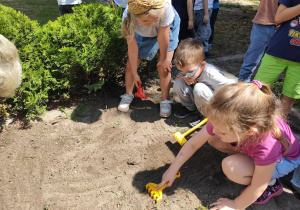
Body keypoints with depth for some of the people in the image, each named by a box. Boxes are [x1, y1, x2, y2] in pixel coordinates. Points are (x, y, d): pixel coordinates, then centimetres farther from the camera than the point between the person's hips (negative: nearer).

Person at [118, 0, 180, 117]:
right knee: (131, 63, -2)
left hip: (167, 28, -2)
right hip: (142, 33, 2)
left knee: (163, 67, -12)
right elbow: (132, 48, -28)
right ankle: (128, 95, 20)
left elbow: (163, 38, -31)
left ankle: (165, 100, 6)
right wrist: (134, 73, -18)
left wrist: (163, 59, -16)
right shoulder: (128, 17, -36)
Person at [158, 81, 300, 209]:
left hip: (286, 159, -5)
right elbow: (193, 143, -17)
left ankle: (272, 184, -2)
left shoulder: (267, 146, -44)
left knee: (231, 167, -30)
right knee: (212, 139, -12)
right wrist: (172, 170, -11)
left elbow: (257, 188, -27)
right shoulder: (224, 121, -31)